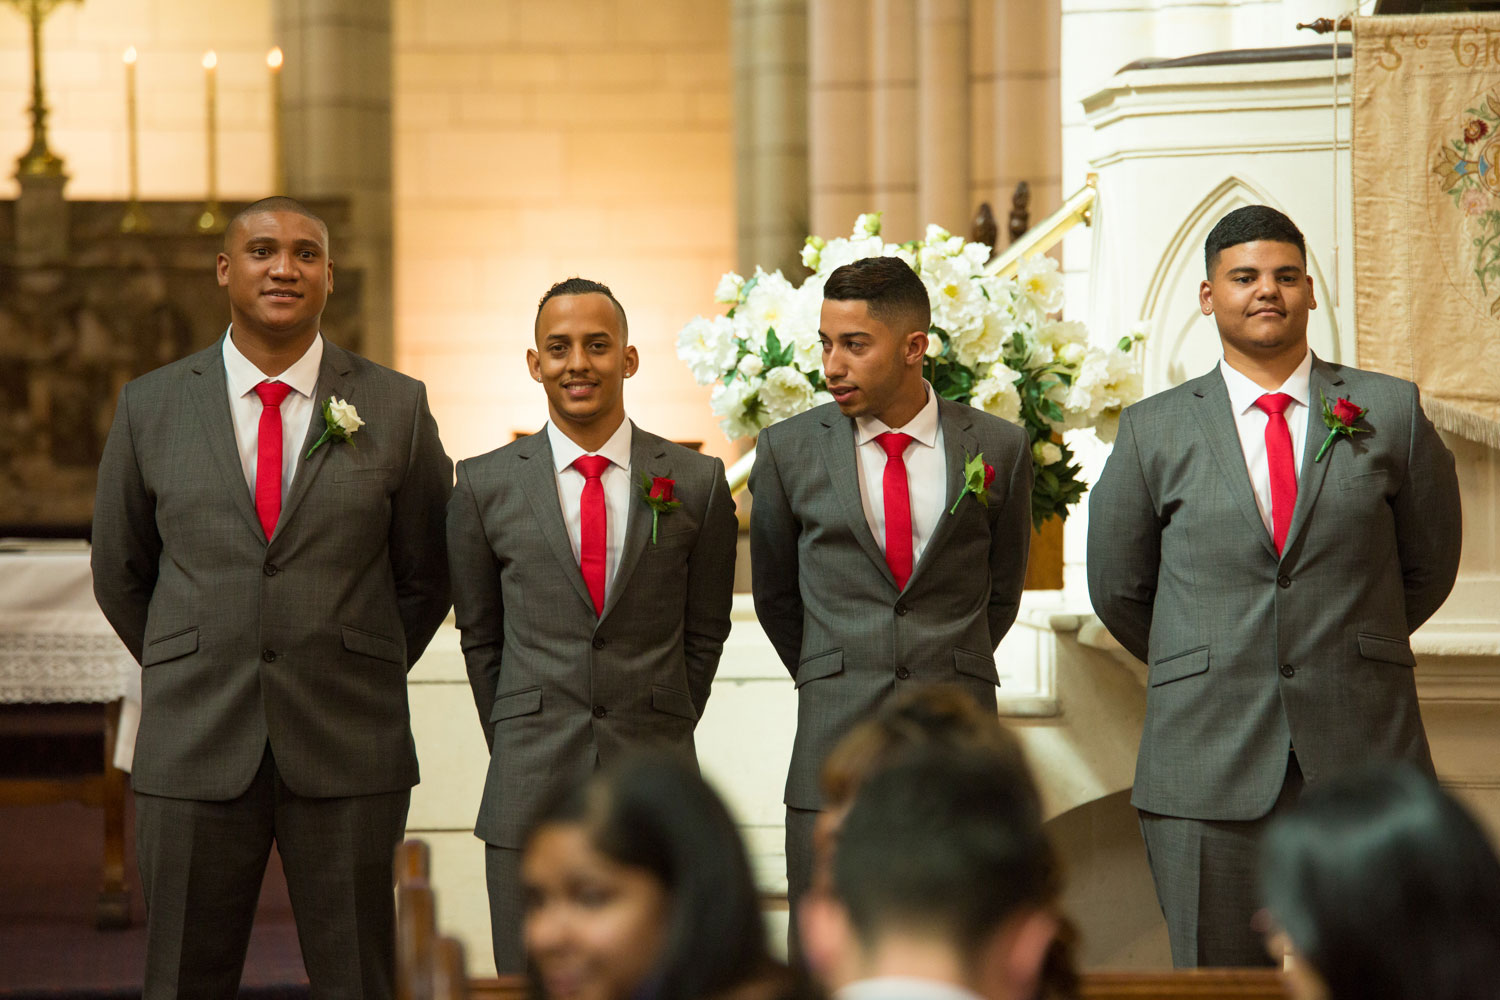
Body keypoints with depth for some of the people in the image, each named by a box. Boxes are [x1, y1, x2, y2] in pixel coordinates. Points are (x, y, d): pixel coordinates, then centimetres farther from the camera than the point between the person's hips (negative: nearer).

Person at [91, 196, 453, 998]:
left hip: (347, 752, 0)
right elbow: (119, 574, 15)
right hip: (194, 751, 1)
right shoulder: (150, 407, 5)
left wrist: (363, 683, 10)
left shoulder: (397, 407, 3)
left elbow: (425, 575, 12)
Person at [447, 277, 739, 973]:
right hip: (530, 792, 0)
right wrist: (518, 750, 12)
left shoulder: (696, 484, 4)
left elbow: (704, 631, 12)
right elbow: (480, 636, 13)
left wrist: (664, 737, 11)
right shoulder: (486, 485, 4)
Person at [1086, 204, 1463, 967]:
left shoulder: (1391, 412, 7)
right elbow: (1118, 589, 16)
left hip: (1363, 759, 0)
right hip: (1209, 769, 0)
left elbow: (1429, 566, 17)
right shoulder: (1154, 432, 7)